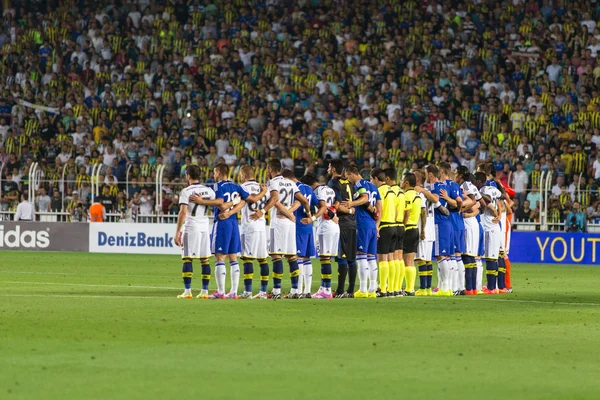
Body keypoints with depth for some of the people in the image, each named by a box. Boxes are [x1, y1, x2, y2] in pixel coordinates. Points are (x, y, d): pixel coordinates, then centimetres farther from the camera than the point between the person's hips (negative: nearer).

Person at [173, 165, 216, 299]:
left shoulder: (186, 191, -8)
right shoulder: (209, 191, 8)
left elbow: (183, 213, -14)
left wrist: (177, 232, -13)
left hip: (191, 227, -5)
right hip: (205, 227, 5)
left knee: (187, 259, -2)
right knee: (205, 259, 7)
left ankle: (187, 291, -8)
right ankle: (204, 291, 6)